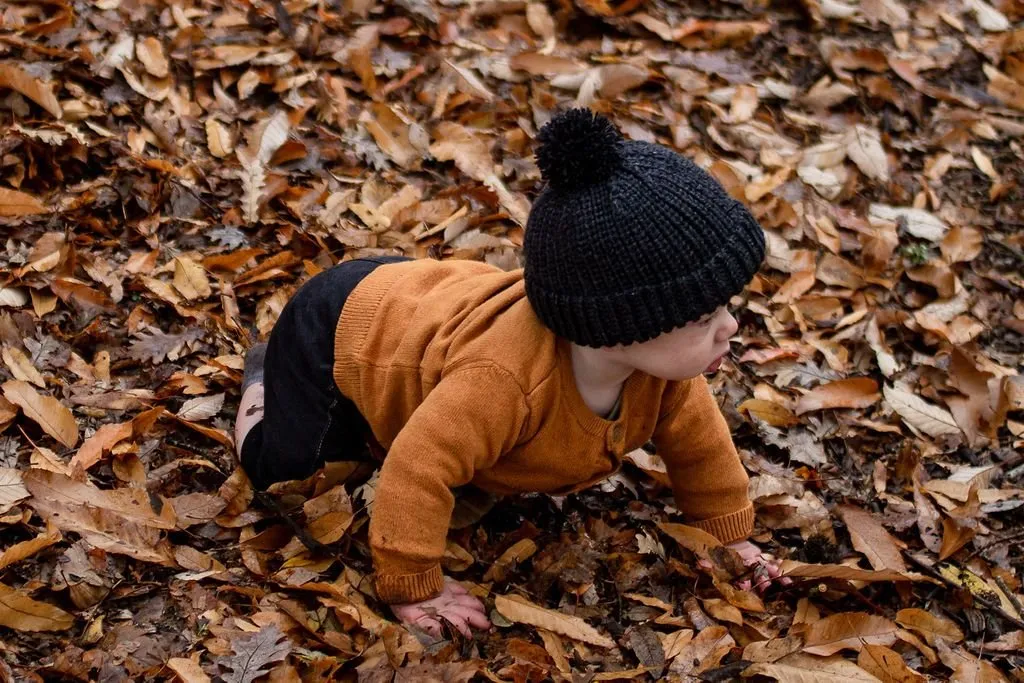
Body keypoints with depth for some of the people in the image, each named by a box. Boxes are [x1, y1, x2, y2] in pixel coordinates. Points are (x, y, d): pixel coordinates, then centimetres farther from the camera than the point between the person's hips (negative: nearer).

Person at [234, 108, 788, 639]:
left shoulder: (661, 360, -28)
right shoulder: (506, 378, -51)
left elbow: (697, 439, -9)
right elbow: (416, 470, -48)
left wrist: (727, 535, -3)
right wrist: (413, 591, -41)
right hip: (341, 329, -7)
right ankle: (266, 383, 27)